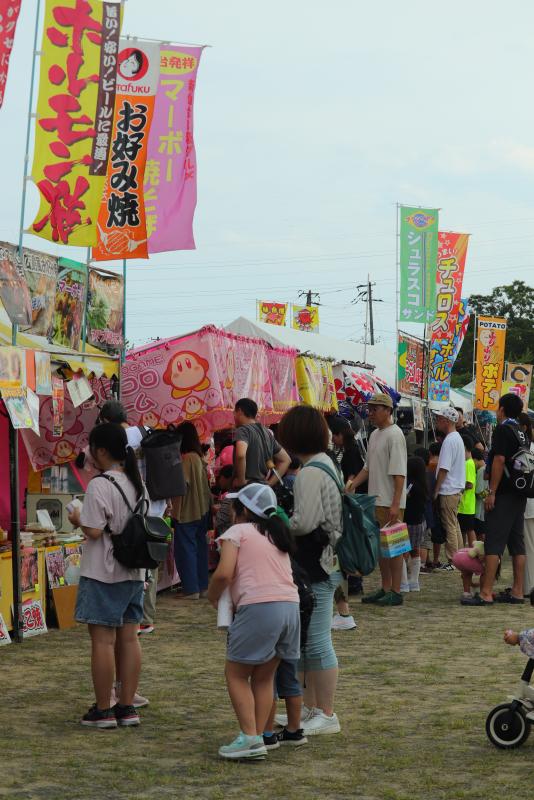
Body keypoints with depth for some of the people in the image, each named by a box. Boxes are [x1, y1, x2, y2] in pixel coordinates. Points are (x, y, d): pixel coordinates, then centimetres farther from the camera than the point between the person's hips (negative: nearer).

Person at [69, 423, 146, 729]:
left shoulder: (99, 486, -16)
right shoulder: (138, 483, 8)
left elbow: (94, 532, -18)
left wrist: (78, 520, -1)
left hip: (103, 574, -7)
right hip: (134, 572, 8)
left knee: (103, 639, 0)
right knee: (129, 637, 10)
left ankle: (103, 710, 5)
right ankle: (127, 707, 16)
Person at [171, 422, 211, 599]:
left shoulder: (186, 458, -17)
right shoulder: (198, 457, 9)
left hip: (186, 512, -9)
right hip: (201, 511, 9)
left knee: (185, 549, -2)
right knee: (199, 547, 13)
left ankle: (191, 589, -1)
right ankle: (202, 586, 19)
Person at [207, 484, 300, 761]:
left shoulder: (237, 532, 3)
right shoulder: (277, 535, 24)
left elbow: (224, 574, -10)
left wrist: (212, 597, 9)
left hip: (259, 607, -7)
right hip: (290, 605, 7)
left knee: (237, 675, 6)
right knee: (264, 677, 17)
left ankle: (249, 738, -3)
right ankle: (259, 738, 15)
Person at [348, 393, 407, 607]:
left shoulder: (394, 435, -13)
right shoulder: (374, 435, 15)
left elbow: (399, 473, -18)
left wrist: (395, 504, -23)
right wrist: (353, 484, 6)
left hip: (390, 503, -9)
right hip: (376, 500, 9)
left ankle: (395, 592, 1)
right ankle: (385, 589, 22)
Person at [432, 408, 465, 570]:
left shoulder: (449, 441, -18)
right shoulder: (458, 438, 14)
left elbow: (444, 469, -20)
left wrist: (436, 491, -14)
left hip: (448, 491, -10)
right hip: (457, 488, 10)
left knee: (450, 526, -5)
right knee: (455, 525, 15)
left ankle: (452, 561, -2)